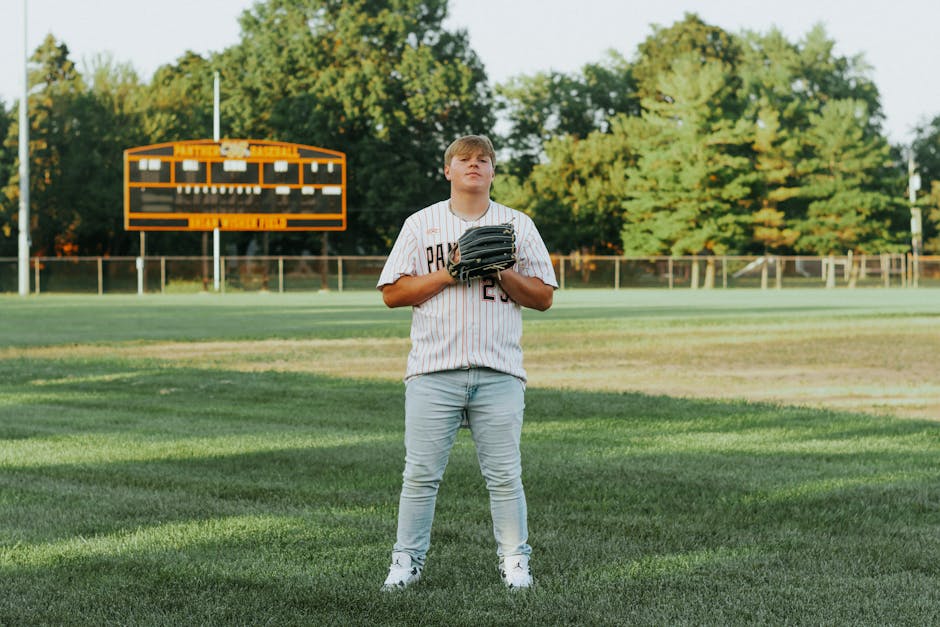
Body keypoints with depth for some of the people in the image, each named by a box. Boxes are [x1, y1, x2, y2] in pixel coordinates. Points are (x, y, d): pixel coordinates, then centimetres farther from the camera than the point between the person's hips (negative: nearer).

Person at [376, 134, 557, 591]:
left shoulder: (519, 225, 12)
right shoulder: (421, 224, 11)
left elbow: (543, 297, 9)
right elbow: (392, 293, 4)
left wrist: (501, 273, -7)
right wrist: (449, 274, -7)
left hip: (499, 372, 0)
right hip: (434, 370, 0)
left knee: (505, 475, 0)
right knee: (421, 473, -1)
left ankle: (514, 560, 11)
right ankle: (407, 560, 9)